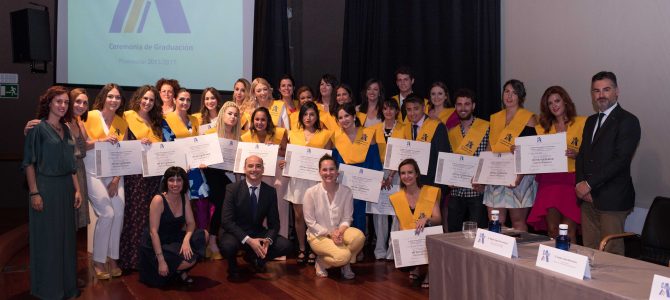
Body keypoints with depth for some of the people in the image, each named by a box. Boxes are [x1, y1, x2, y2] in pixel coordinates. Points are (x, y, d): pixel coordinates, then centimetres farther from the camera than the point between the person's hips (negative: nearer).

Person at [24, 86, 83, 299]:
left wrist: (77, 189, 10)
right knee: (47, 237, 2)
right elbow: (29, 162, -10)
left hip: (65, 187, 6)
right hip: (46, 187, -6)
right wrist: (34, 193, -16)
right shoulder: (38, 128, -7)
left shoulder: (66, 130, 12)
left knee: (66, 235, 10)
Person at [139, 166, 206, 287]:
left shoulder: (184, 197, 1)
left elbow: (191, 223, 0)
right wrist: (161, 261, -25)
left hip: (176, 240, 7)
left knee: (203, 235, -17)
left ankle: (180, 271, 3)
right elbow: (153, 232, -21)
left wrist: (186, 240, -22)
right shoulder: (158, 200, -18)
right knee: (190, 260, -28)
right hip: (158, 245, -7)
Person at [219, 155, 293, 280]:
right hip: (235, 233, -3)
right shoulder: (232, 189, -12)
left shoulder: (270, 191, -3)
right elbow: (227, 220, -18)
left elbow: (274, 222, -1)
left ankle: (254, 257, 13)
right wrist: (248, 240, -29)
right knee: (228, 245, -36)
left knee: (285, 246, -17)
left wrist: (268, 240, -24)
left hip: (258, 233, 4)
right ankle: (233, 267, 2)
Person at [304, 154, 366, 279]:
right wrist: (329, 233, -18)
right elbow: (310, 221, -8)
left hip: (339, 232, 3)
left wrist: (339, 232, -22)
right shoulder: (311, 192, -12)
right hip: (319, 235, -3)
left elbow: (347, 219, -1)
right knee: (343, 256, -30)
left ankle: (345, 263, -1)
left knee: (359, 236, -30)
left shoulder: (346, 192, -5)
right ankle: (321, 262, 5)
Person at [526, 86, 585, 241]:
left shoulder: (582, 123, 6)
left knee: (568, 231, -9)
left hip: (571, 180, -3)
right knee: (552, 230, -2)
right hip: (549, 181, 3)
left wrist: (577, 154, -16)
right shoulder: (543, 128, 17)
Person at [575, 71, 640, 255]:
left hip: (612, 200, -7)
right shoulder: (591, 121, 19)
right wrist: (581, 184, 0)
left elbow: (621, 159, -14)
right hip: (588, 198, 7)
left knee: (611, 253, -4)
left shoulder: (628, 121, -5)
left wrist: (589, 184, -14)